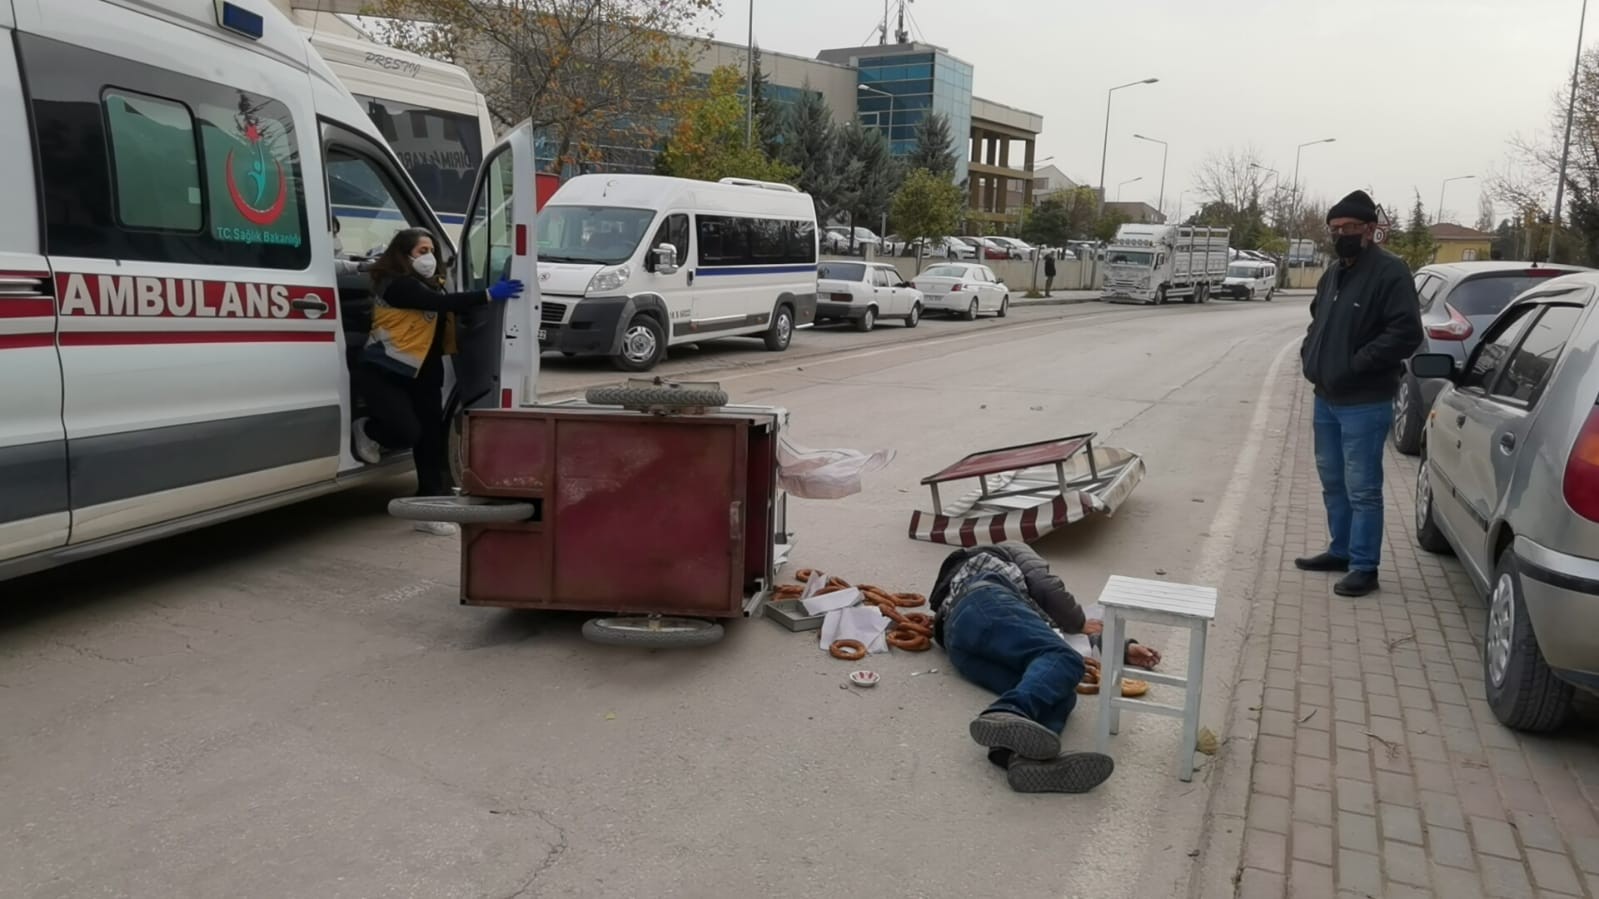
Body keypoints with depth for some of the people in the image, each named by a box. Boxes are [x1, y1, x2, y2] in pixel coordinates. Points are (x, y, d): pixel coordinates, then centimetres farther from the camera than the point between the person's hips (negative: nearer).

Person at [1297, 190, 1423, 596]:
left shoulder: (1390, 272, -13)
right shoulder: (1333, 273, 14)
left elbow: (1407, 333, -20)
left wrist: (1357, 364, -21)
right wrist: (1310, 354, 10)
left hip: (1365, 403, -9)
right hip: (1326, 397, 9)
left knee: (1362, 488, -4)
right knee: (1332, 482, 17)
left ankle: (1364, 567, 4)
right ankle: (1341, 551, 30)